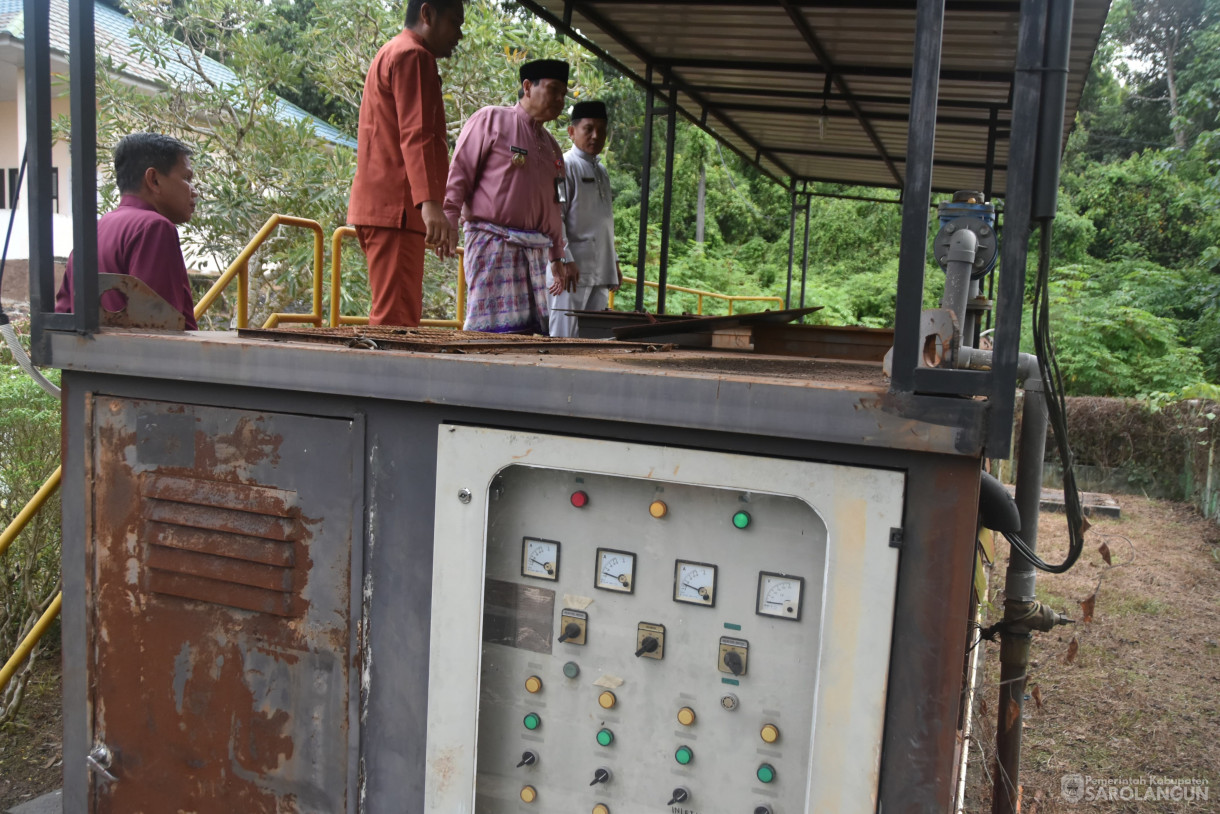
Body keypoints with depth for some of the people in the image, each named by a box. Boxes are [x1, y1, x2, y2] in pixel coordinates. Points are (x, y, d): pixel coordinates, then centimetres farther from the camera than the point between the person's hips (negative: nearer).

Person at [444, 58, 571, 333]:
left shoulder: (552, 145, 23)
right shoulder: (490, 120, 4)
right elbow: (459, 174, -2)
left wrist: (557, 258, 25)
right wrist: (448, 224, -12)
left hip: (536, 250, 7)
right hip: (493, 242, -6)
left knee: (533, 331, 0)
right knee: (494, 329, -13)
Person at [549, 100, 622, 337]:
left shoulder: (602, 172, 20)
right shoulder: (564, 166, -5)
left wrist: (614, 262, 21)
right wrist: (565, 261, -20)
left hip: (601, 272, 8)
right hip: (574, 269, -8)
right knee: (564, 337, -7)